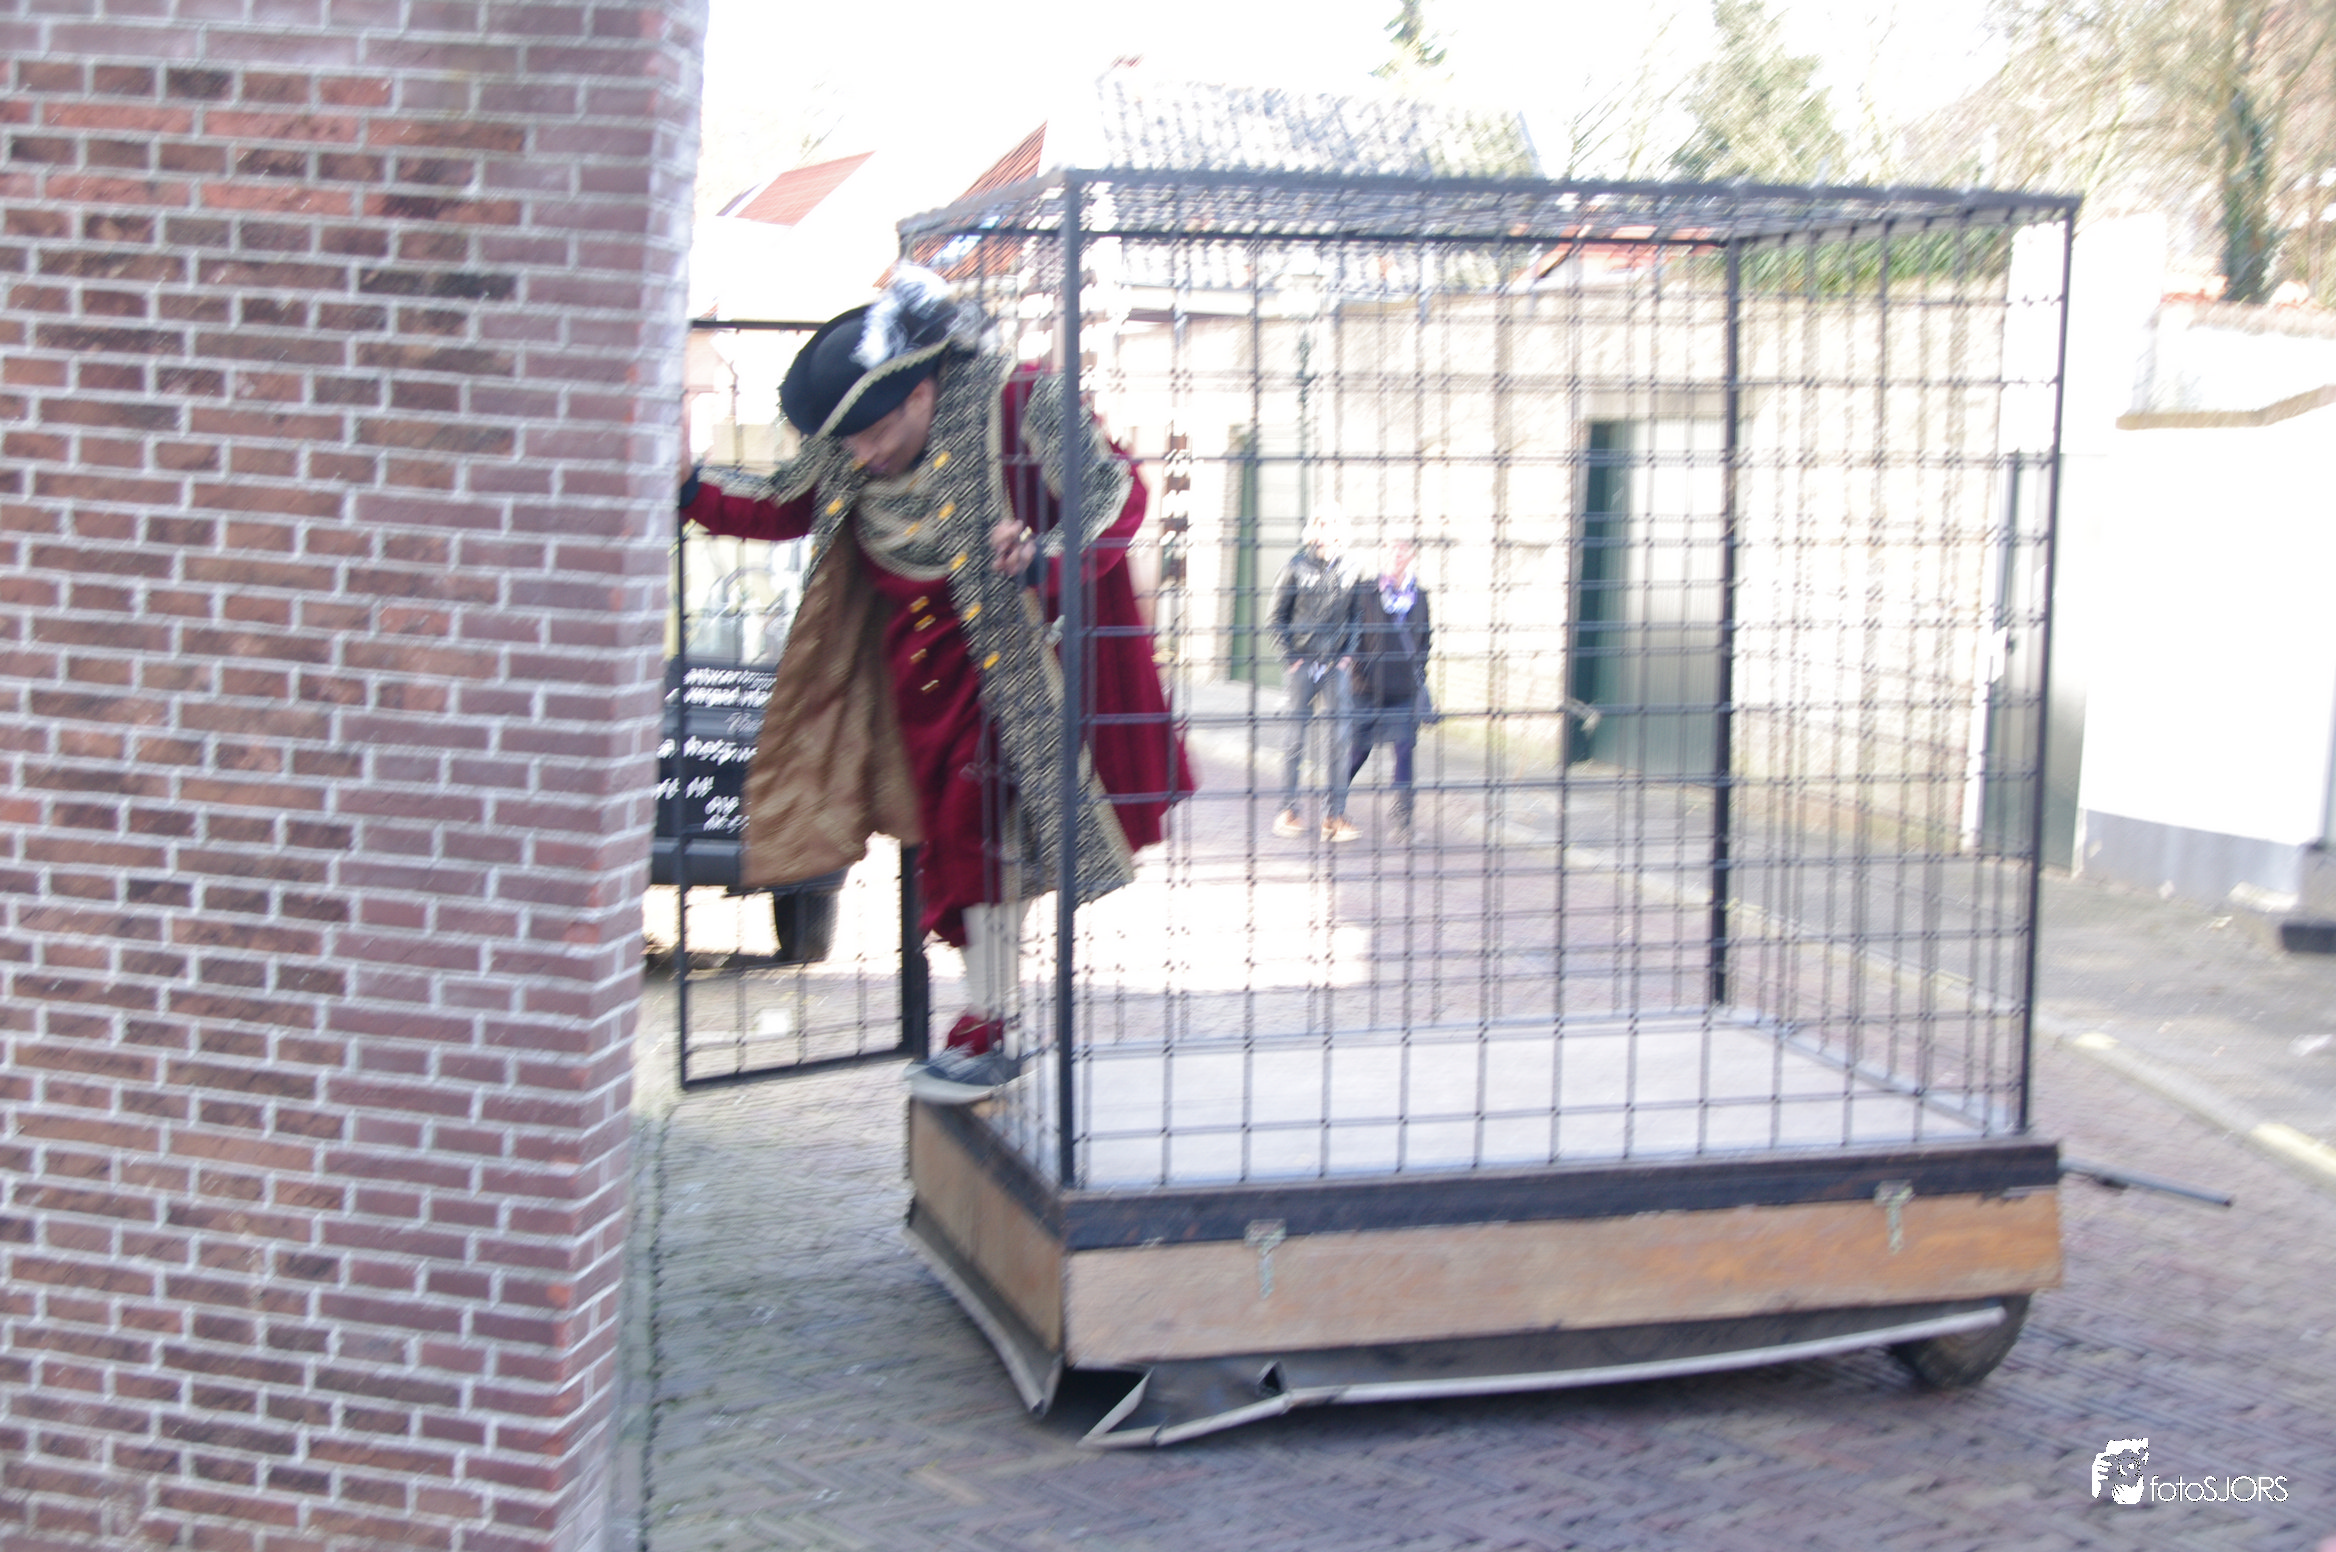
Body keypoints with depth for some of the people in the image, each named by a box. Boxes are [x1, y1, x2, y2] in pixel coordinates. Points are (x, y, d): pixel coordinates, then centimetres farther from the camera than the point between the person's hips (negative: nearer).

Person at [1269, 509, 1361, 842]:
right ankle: (1288, 809, 12)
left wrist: (1347, 653, 4)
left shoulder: (1346, 571, 8)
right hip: (1301, 663, -2)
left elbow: (1353, 616, 16)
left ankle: (1334, 814, 2)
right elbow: (1278, 616, 2)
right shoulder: (1296, 566, 0)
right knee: (1295, 736, 1)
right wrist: (1290, 654, -5)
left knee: (1337, 738, -2)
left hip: (1335, 664, 2)